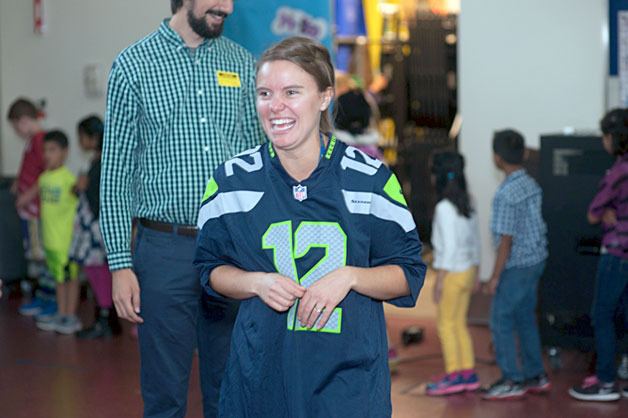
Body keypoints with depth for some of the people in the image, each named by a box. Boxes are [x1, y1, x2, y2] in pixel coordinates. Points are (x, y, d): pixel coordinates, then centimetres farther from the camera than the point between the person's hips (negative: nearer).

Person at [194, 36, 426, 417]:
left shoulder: (371, 179, -4)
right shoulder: (232, 182, 0)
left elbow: (409, 274, 1)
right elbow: (211, 268, 9)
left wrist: (349, 277, -16)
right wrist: (257, 283, -11)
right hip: (262, 370, 1)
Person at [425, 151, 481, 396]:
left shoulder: (444, 208, -18)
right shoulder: (467, 205, 7)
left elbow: (448, 246, -20)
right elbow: (475, 241, 13)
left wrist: (439, 280, -16)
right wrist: (476, 273, 20)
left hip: (452, 272, -8)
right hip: (468, 270, 8)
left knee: (446, 324, 0)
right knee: (459, 323, 13)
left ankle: (454, 375, 1)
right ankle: (468, 373, 15)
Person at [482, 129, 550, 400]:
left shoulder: (507, 194, -21)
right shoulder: (531, 185, 5)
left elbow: (506, 239, -21)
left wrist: (495, 277, -14)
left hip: (517, 265, -9)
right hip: (535, 259, 9)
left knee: (501, 322, 1)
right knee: (525, 319, 16)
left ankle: (512, 381, 4)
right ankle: (535, 377, 23)